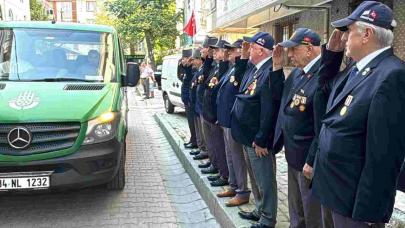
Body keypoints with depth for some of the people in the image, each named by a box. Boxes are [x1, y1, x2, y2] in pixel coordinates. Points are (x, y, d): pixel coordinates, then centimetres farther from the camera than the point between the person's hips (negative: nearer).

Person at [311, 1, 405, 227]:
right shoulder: (359, 70, 6)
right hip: (335, 188, 9)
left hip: (356, 199, -9)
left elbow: (384, 154, -26)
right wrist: (332, 51, 9)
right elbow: (328, 81, 27)